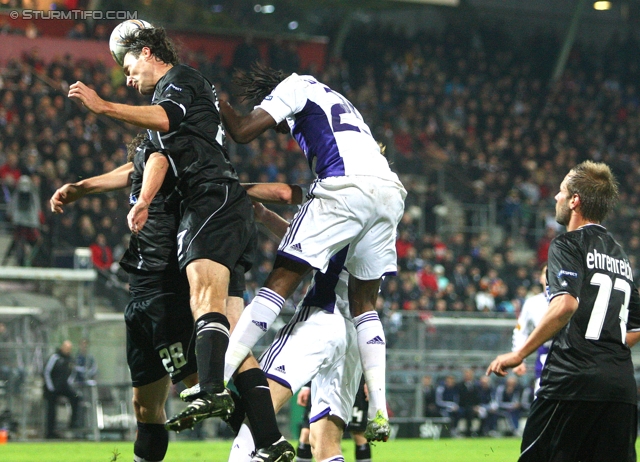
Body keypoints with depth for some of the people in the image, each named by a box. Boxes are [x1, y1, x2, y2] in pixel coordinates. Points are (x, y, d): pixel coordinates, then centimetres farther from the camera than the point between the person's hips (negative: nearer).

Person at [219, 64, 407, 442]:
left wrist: (220, 104, 24)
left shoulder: (296, 85, 15)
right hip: (390, 189, 7)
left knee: (281, 282, -5)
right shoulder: (336, 102, 38)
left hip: (349, 186, -7)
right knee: (364, 301, 17)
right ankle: (379, 411, 7)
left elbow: (244, 131, 6)